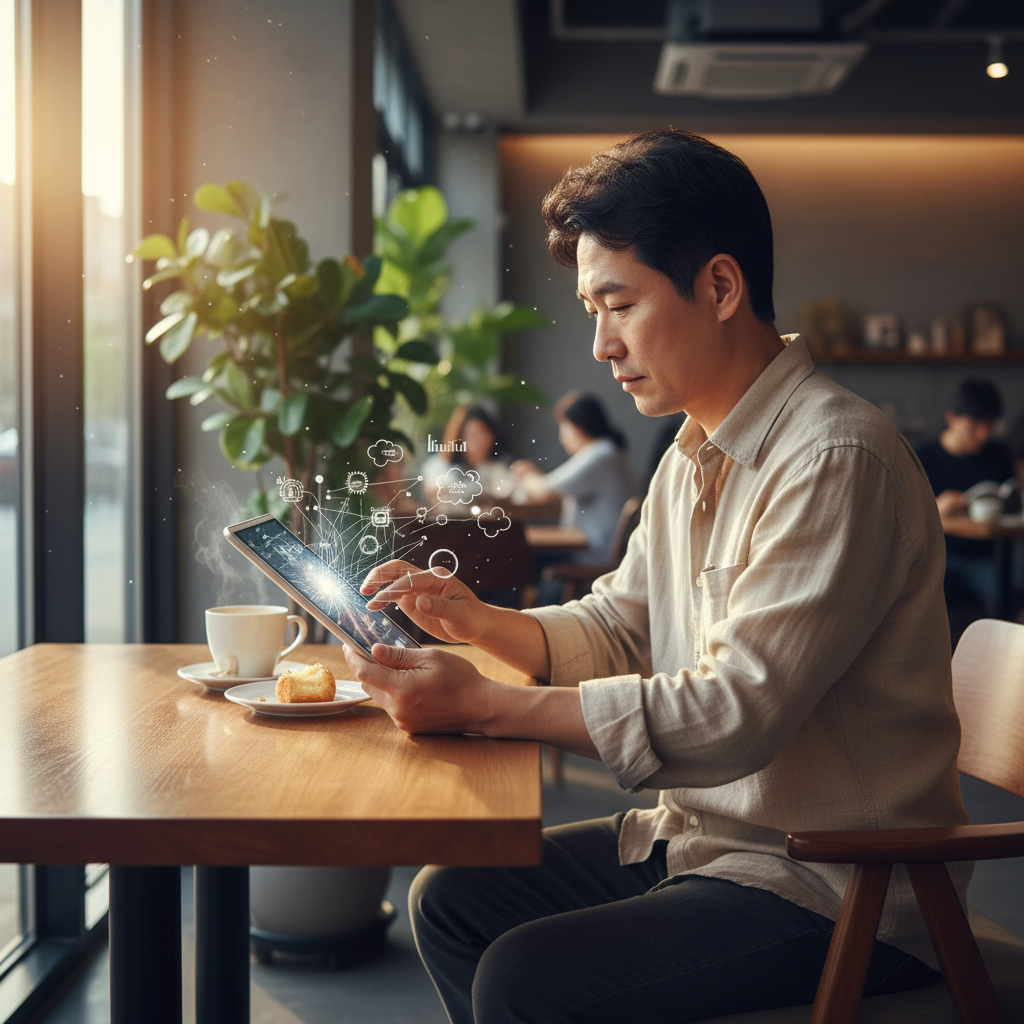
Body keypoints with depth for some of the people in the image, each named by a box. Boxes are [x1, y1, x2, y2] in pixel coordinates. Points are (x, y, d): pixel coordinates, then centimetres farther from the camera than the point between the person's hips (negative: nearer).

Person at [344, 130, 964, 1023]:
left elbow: (732, 715, -27)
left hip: (839, 890, -9)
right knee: (452, 898, 7)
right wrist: (481, 622, -3)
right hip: (703, 836, 9)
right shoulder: (693, 456, 9)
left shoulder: (837, 461, -22)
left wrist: (482, 705, -26)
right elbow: (619, 630, 16)